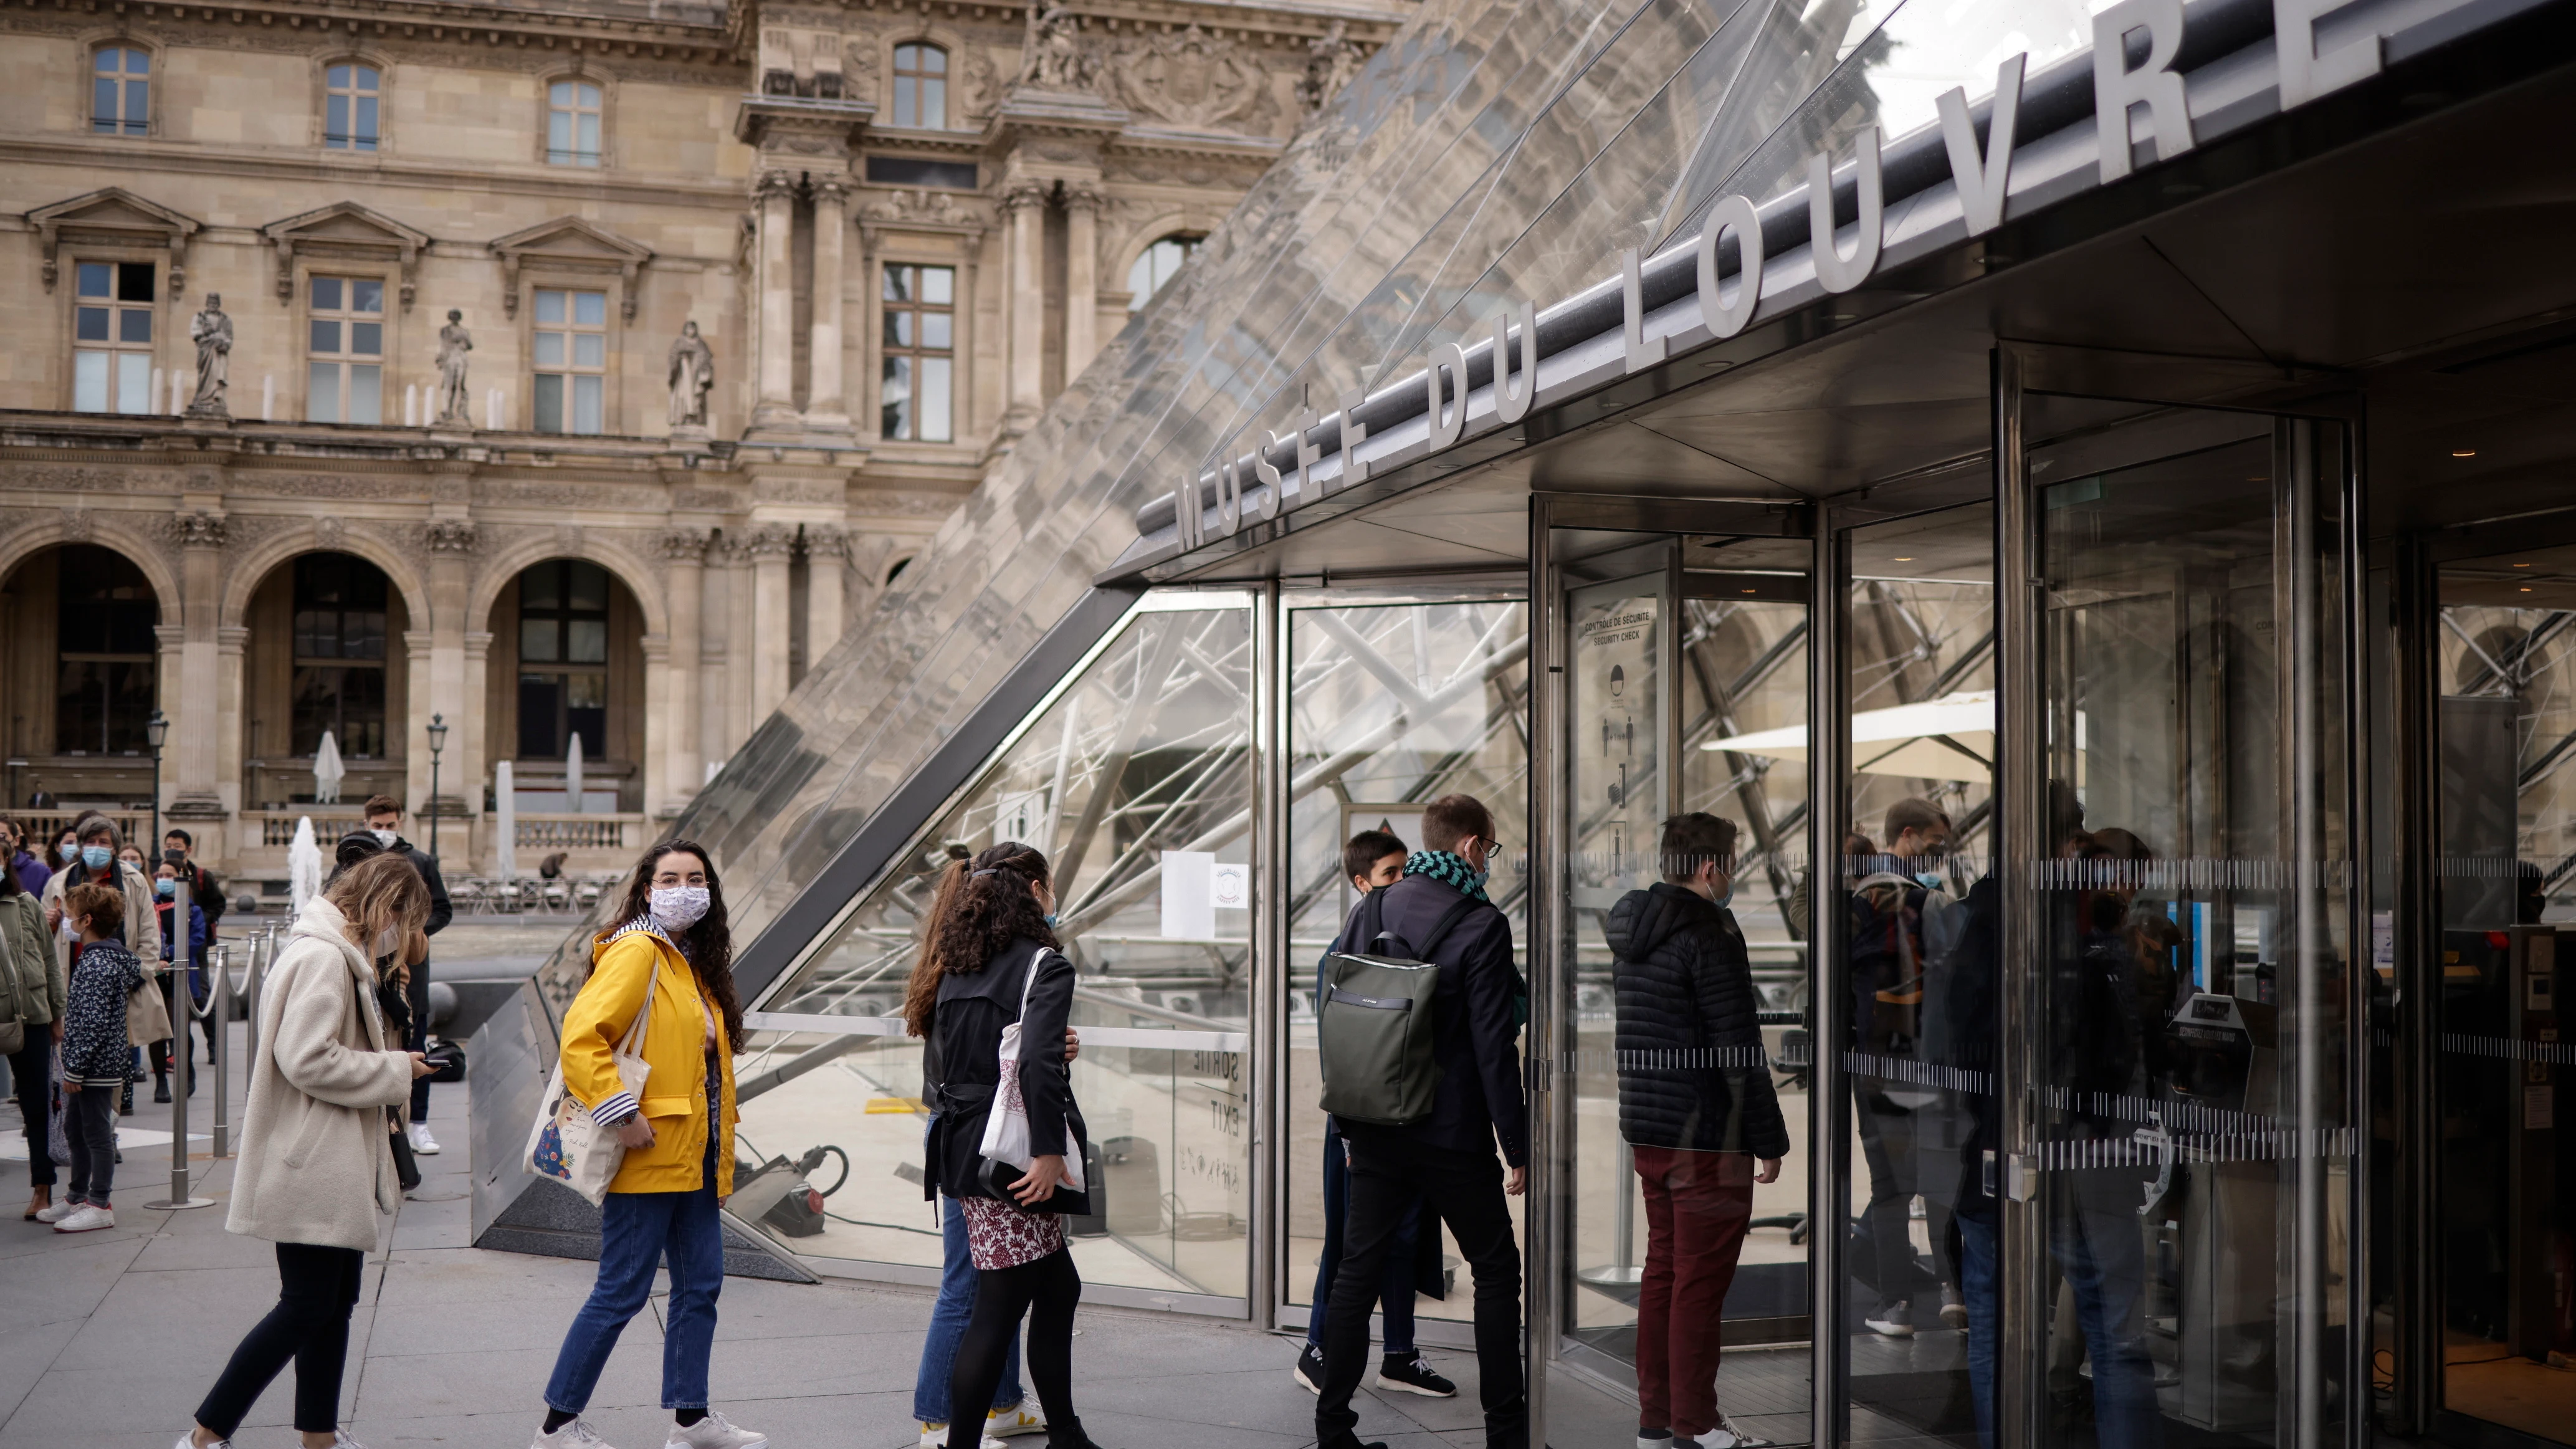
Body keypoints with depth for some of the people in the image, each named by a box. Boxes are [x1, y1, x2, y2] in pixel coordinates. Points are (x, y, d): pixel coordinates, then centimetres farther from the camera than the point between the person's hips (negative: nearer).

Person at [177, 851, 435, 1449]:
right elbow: (307, 1060, -25)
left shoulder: (339, 956, 17)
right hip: (313, 1169, -11)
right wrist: (396, 1069, -14)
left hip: (336, 1168, 11)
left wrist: (390, 1067, 7)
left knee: (336, 1301, 13)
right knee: (306, 1306, -6)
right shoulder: (321, 957, -17)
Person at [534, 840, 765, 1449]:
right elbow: (580, 1035, -23)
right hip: (648, 1158, -9)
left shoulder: (694, 962, 15)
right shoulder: (635, 952, -13)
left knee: (700, 1284, 13)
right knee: (622, 1293, -2)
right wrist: (621, 1114, -23)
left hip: (694, 1159, 9)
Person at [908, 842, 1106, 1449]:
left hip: (962, 1150, 8)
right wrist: (1050, 1150, -21)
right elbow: (1038, 1062, -23)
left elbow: (936, 1072, 13)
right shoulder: (1043, 965, -10)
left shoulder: (954, 966, 12)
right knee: (999, 1307, -2)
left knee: (1058, 1286, 19)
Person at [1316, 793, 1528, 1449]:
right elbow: (1494, 1048, -15)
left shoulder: (1368, 912, 4)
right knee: (1497, 1271, 9)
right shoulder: (1480, 926, -13)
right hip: (1452, 1136, -5)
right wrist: (1518, 1150, -8)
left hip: (1374, 1131, 5)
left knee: (1358, 1270, 10)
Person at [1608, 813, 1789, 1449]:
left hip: (1645, 1128, 9)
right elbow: (1740, 1053, -18)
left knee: (1662, 1269, 15)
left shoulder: (1628, 927, 11)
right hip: (1707, 1136, -9)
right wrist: (1770, 1139, -12)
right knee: (1700, 1281, -1)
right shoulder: (1710, 935, -16)